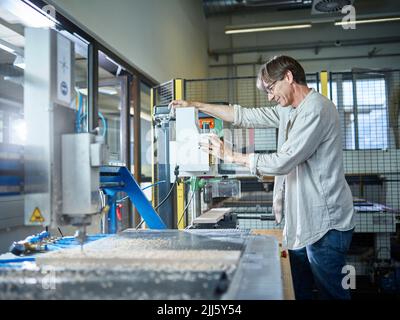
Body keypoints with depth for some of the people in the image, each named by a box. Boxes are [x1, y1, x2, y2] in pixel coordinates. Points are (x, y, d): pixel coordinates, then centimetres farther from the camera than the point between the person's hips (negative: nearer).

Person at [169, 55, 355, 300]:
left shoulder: (316, 108, -15)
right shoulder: (288, 111, 15)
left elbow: (283, 162, -19)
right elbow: (245, 116, 16)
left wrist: (231, 156, -10)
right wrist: (195, 105, 14)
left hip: (325, 224, -9)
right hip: (302, 223, 9)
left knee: (331, 293, 1)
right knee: (298, 291, 13)